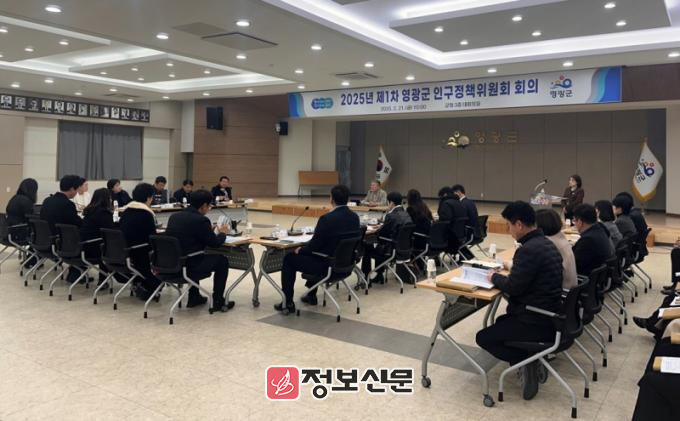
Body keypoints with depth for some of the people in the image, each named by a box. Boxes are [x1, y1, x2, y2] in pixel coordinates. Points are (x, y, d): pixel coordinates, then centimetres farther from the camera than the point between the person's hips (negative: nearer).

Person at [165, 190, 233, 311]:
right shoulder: (201, 220, -15)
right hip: (188, 269, -7)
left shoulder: (174, 216, 7)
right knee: (222, 260, 13)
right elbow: (215, 243, -5)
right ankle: (218, 302, 18)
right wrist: (223, 233, 15)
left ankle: (194, 297, 40)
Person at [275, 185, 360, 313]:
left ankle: (288, 302, 16)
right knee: (311, 254, 35)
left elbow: (314, 244, -17)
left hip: (326, 266, -7)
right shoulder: (355, 217, -2)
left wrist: (300, 250, 4)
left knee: (289, 258, 14)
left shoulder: (327, 219, -24)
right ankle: (311, 295, 40)